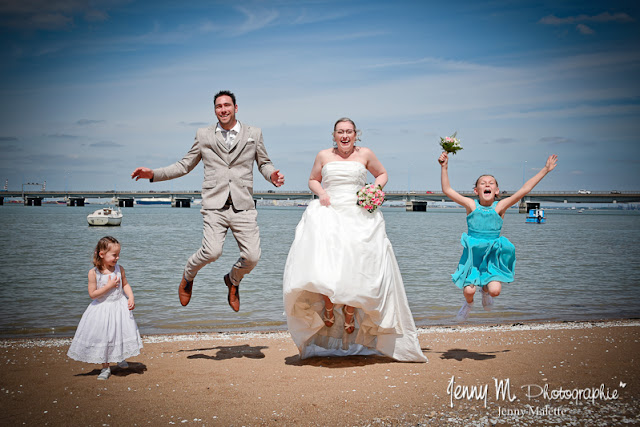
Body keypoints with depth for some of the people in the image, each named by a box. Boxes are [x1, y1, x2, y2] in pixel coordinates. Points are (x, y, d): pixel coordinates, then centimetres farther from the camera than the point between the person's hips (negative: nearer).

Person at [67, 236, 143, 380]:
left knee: (122, 334, 4)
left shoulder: (119, 269, -6)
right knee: (102, 338, 6)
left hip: (119, 306, 2)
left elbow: (125, 284, 7)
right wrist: (109, 286, -22)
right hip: (102, 309, -2)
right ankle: (105, 368, 24)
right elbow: (92, 294, -15)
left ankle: (121, 358, 35)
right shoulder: (94, 272, -17)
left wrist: (131, 298, -9)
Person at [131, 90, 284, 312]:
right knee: (212, 252, -21)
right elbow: (185, 165, 16)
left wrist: (272, 175, -2)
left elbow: (264, 163, 21)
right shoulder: (203, 135, 13)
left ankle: (233, 280, 27)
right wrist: (153, 174, 5)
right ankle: (188, 275, 14)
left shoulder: (254, 134, 13)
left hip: (243, 206, 1)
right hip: (215, 205, -1)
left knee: (252, 256, -9)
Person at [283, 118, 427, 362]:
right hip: (328, 214, 0)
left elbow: (382, 174, 23)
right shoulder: (324, 156, 12)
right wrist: (320, 192, 2)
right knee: (322, 260, -21)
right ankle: (328, 305, 3)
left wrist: (376, 188, 2)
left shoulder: (365, 154, 11)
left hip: (358, 216, 0)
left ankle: (350, 311, 8)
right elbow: (312, 180, 24)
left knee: (358, 266, -14)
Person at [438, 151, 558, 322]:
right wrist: (444, 168, -16)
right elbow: (447, 190, -8)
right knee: (469, 290, -10)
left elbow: (524, 190, -8)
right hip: (473, 253, 0)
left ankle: (486, 290, 25)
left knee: (495, 290, -15)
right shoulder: (471, 205, -5)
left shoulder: (500, 207, -5)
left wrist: (545, 170, -10)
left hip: (493, 255, 0)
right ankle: (468, 303, 30)